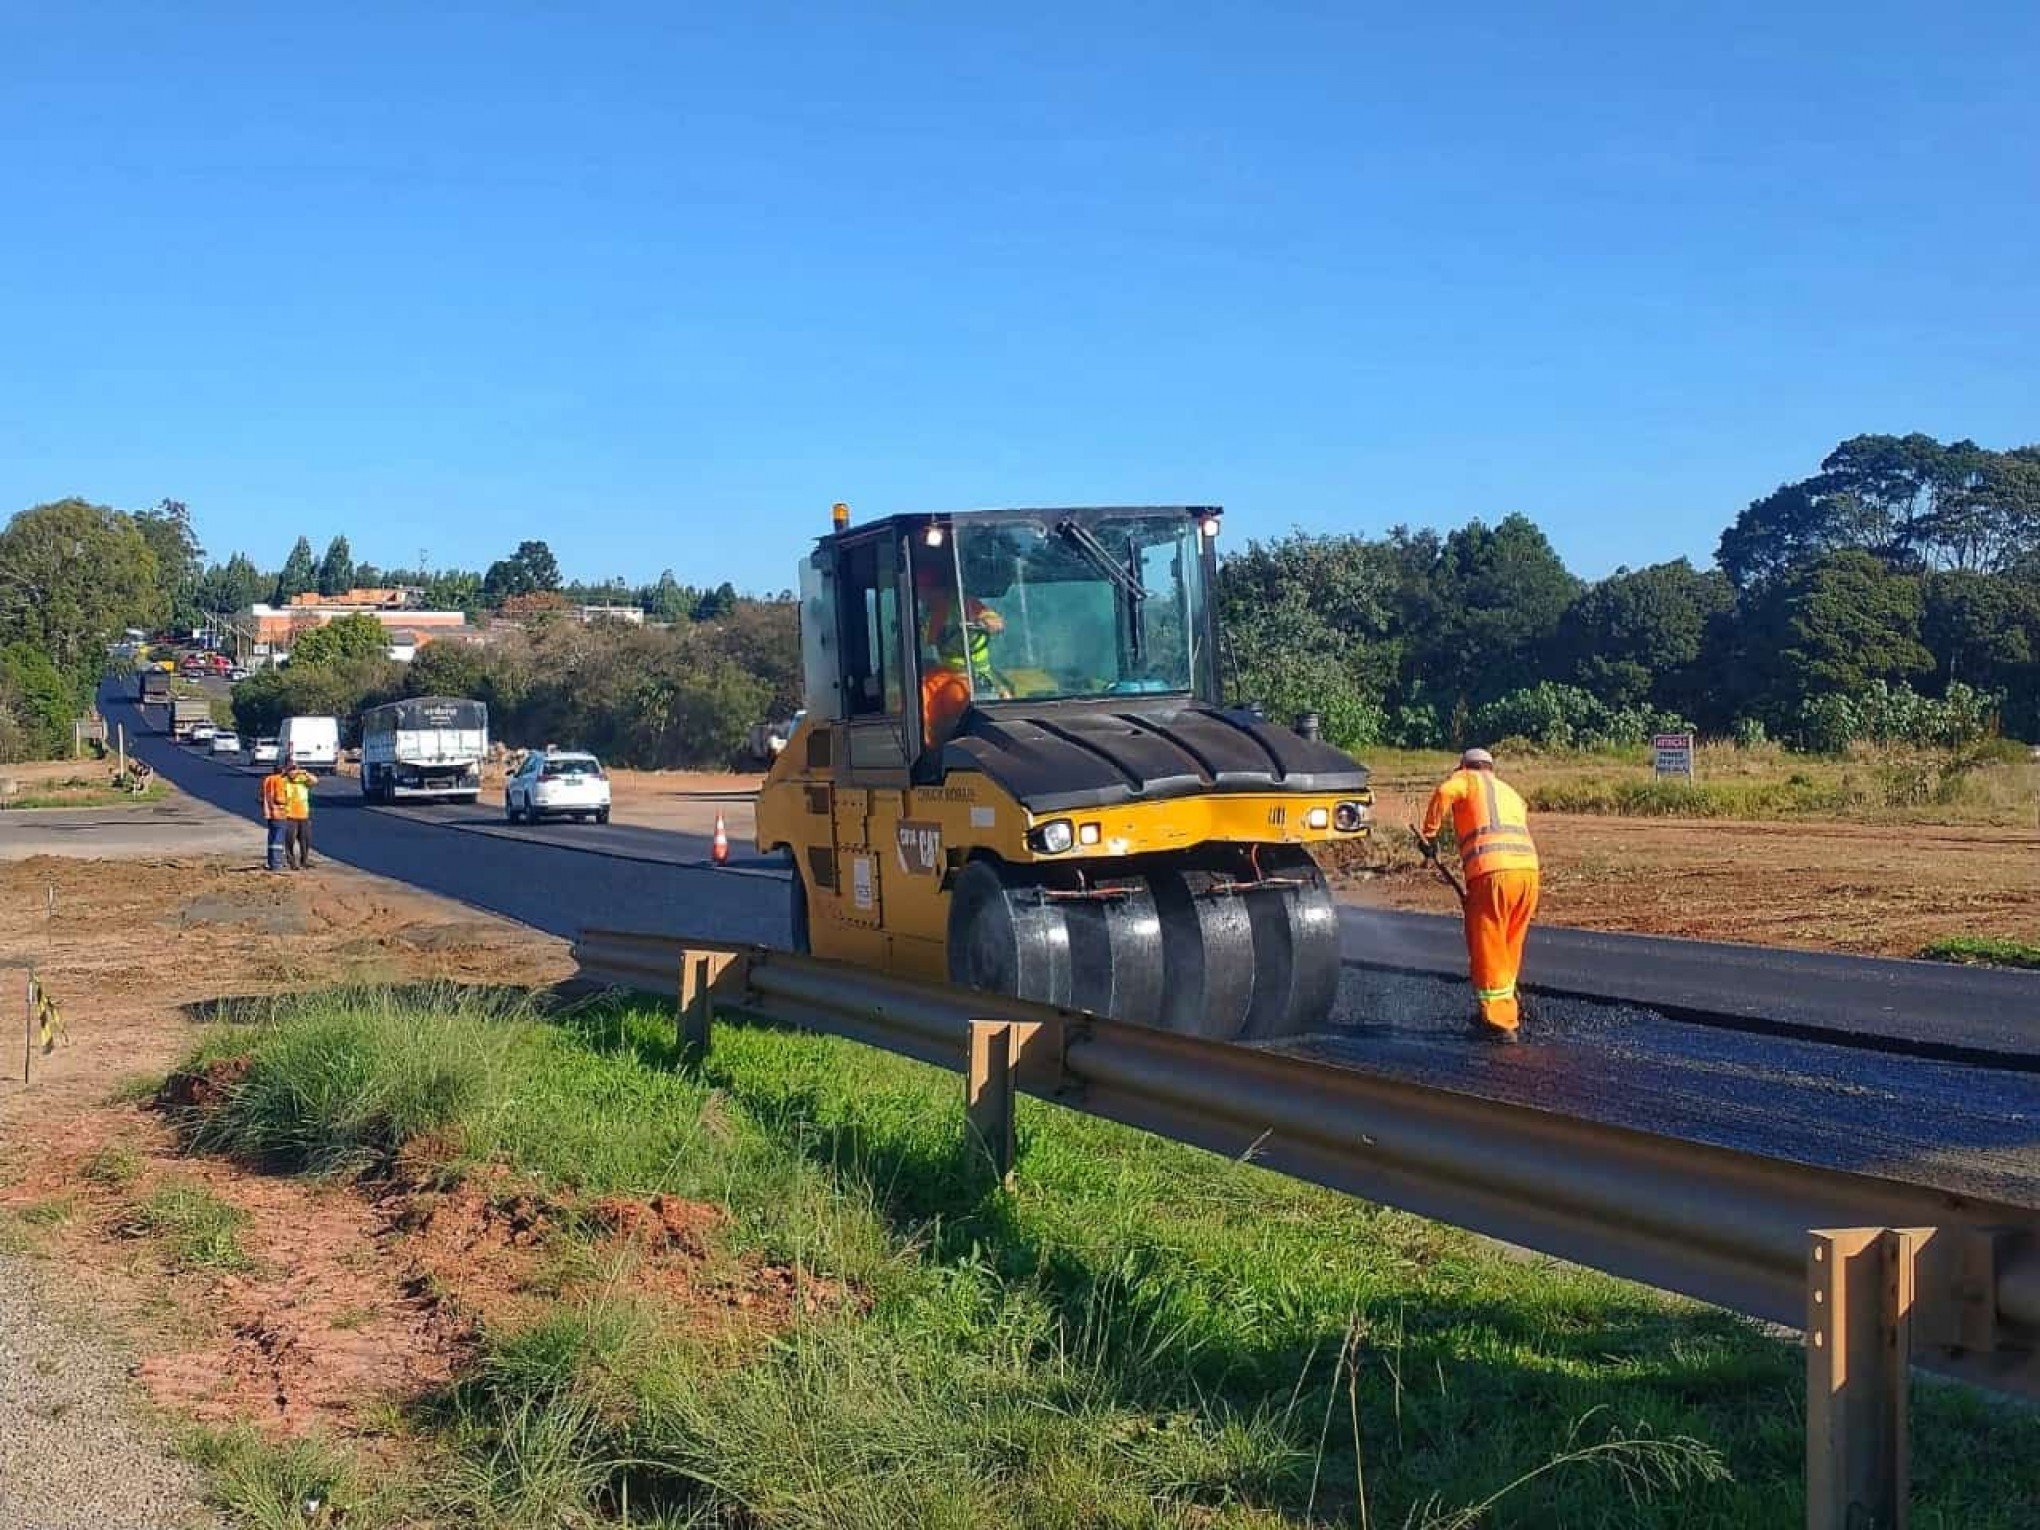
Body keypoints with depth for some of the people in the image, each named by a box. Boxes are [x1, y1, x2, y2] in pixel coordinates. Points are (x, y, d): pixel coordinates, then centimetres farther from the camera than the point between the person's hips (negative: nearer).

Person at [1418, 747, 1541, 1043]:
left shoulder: (1467, 780, 15)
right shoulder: (1511, 793, 34)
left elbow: (1445, 792, -10)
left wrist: (1429, 833, -1)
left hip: (1492, 871, -6)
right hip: (1529, 869, 7)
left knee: (1487, 949, 3)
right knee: (1509, 948, 21)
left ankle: (1499, 1022, 6)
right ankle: (1506, 1009, 33)